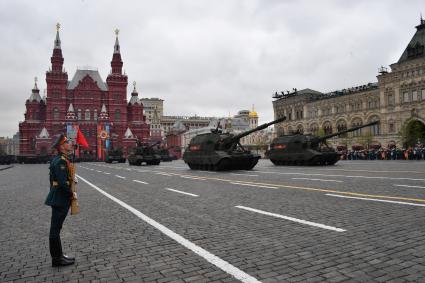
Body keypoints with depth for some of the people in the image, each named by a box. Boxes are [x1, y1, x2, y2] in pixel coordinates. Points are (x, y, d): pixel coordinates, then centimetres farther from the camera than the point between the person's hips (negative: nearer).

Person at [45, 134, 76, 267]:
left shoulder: (58, 159, 13)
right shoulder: (61, 161, -19)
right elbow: (62, 183, -24)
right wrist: (72, 194, -12)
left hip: (58, 199, 10)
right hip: (60, 200, -10)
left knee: (56, 228, 16)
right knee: (55, 229, 1)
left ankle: (58, 255, 27)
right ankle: (57, 259, 11)